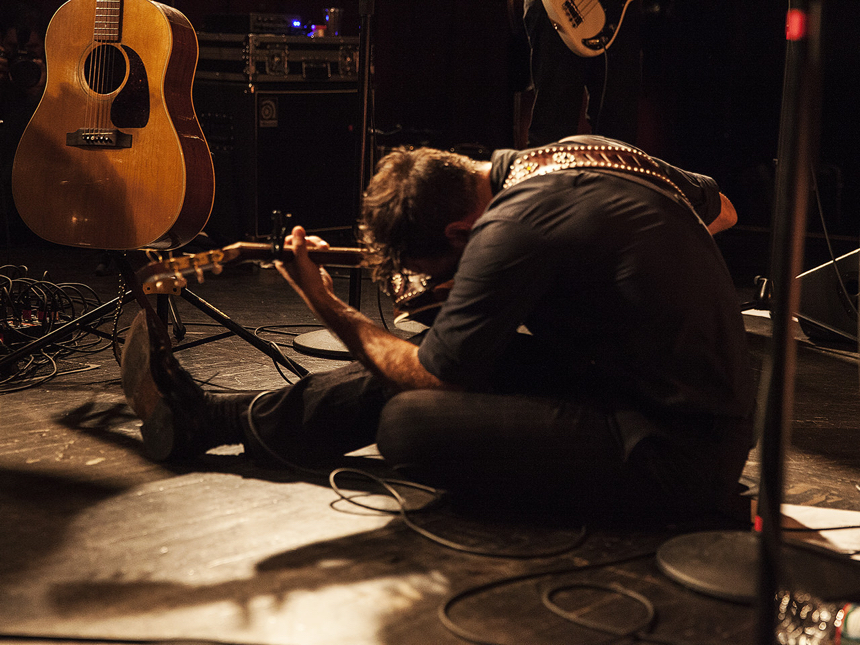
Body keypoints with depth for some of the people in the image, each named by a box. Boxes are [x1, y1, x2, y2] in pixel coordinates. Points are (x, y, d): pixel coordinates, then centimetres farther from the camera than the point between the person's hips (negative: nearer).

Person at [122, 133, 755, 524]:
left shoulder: (509, 230, -24)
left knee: (408, 419, -20)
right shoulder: (590, 149, 4)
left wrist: (325, 303, -3)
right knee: (414, 358, 7)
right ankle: (206, 415, 17)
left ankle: (208, 423, 6)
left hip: (678, 452, -9)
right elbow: (723, 208, 20)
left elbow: (431, 373, -13)